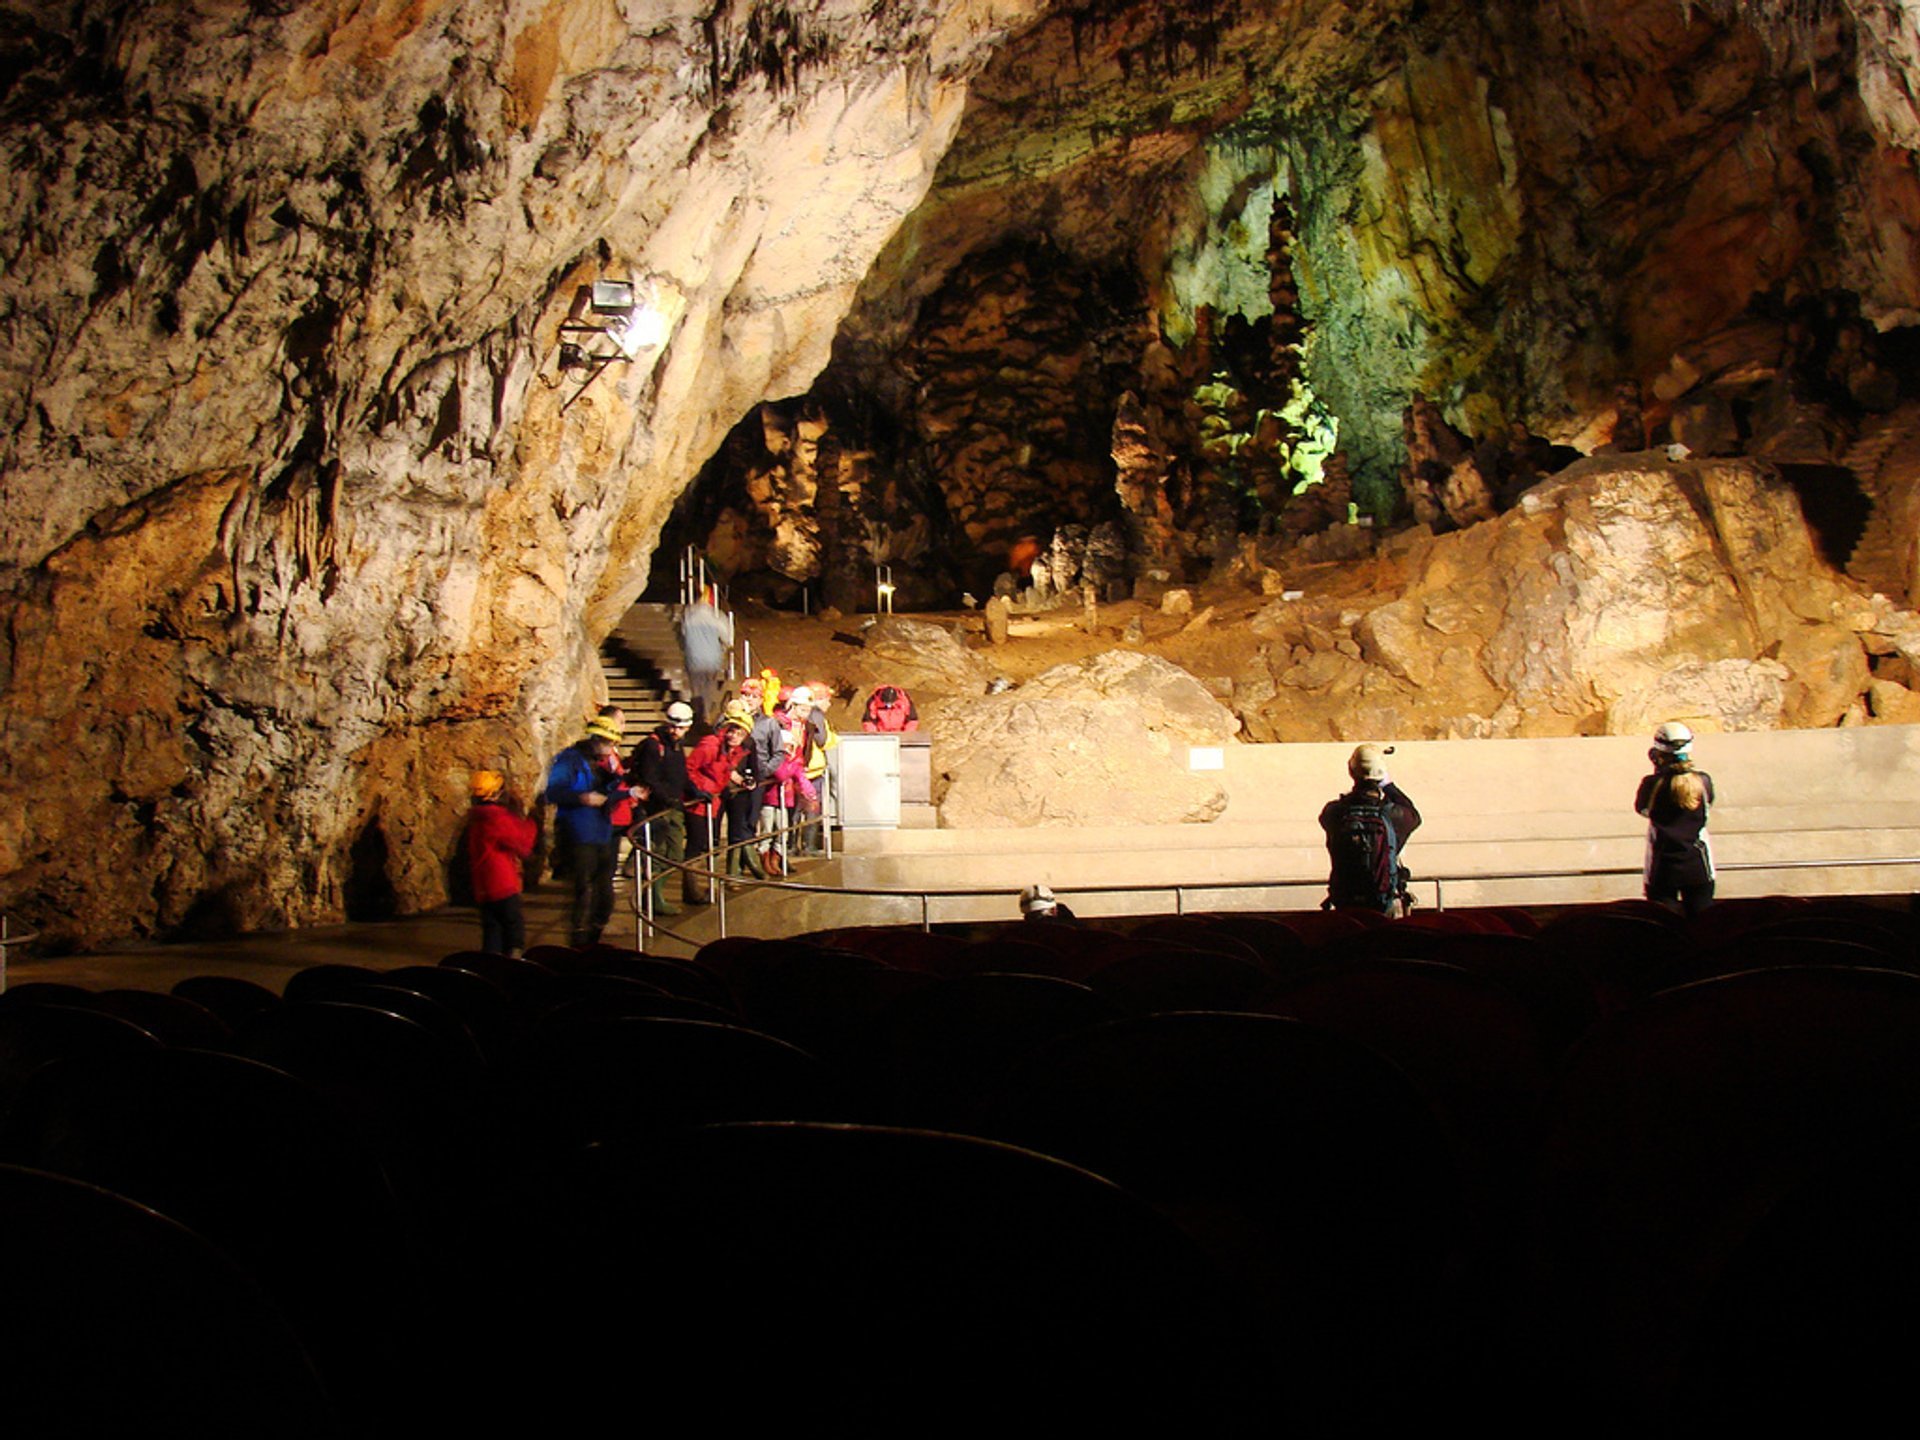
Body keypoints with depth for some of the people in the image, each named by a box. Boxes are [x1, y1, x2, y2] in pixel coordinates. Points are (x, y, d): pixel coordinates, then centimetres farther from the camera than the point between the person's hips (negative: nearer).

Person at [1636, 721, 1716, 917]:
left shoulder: (1652, 785, -13)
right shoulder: (1703, 782, -6)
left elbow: (1641, 808, 5)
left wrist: (1658, 772, 4)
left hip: (1662, 871, -2)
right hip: (1698, 869, 2)